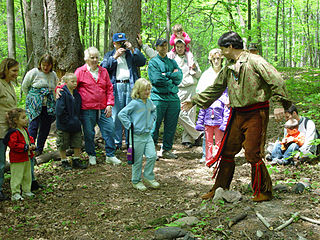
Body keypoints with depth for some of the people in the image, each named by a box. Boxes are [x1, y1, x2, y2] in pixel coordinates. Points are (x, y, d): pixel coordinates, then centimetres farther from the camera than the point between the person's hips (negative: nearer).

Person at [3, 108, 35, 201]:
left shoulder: (25, 130, 10)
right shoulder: (14, 132, -19)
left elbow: (30, 138, 24)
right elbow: (13, 145, -26)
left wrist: (32, 145, 3)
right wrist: (26, 147, -25)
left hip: (27, 158, 9)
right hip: (17, 160, -9)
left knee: (27, 176, 17)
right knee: (17, 177, -4)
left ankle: (26, 191, 29)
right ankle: (15, 194, 3)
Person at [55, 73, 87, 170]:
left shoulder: (77, 94, 6)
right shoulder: (63, 94, -15)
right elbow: (60, 110, -18)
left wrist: (78, 120, 6)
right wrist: (66, 121, -17)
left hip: (76, 125, 6)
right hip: (64, 126, -6)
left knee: (78, 143, 12)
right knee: (63, 145, 6)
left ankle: (76, 161, 25)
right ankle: (64, 162, 20)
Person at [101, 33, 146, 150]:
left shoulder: (131, 54, 18)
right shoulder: (109, 55, 18)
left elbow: (142, 62, 2)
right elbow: (104, 67, 1)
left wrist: (133, 49, -5)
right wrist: (115, 56, -6)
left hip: (131, 86, 1)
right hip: (116, 86, 0)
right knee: (116, 115, -3)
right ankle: (116, 142, 3)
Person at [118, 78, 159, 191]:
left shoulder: (149, 102, 7)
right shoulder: (134, 103, -14)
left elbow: (153, 111, 30)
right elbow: (121, 114, -14)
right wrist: (129, 126, -14)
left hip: (148, 134, 6)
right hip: (137, 136, -6)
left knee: (152, 156, -1)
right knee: (137, 160, 3)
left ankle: (148, 177, 16)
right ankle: (136, 181, 18)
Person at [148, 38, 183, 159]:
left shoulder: (173, 62, 18)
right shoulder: (153, 62, 4)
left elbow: (179, 77, 2)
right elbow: (156, 79, -11)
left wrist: (166, 75, -8)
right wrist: (172, 78, -3)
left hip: (173, 98, 5)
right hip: (158, 98, -5)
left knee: (171, 126, 6)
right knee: (155, 125, -5)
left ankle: (166, 149, 16)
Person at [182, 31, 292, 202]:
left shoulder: (254, 61, -9)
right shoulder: (228, 68, 15)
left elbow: (276, 81, -13)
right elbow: (215, 89, 26)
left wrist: (279, 104, -20)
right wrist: (194, 101, 28)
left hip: (256, 114, -7)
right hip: (237, 114, 7)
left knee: (252, 154, -8)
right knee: (226, 151, 10)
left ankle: (264, 192, 9)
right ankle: (220, 189, 23)